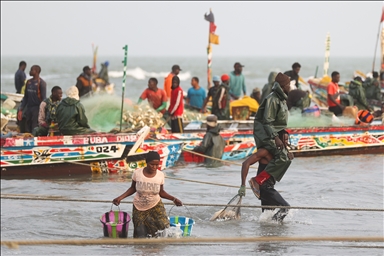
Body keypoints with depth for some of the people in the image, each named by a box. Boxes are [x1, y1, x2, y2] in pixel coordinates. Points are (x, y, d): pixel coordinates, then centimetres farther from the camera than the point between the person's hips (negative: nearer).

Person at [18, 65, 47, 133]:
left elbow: (43, 98, -10)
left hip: (37, 108, -7)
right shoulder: (29, 82, 13)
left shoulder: (41, 83, -7)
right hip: (28, 108, 7)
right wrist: (20, 110, 13)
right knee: (27, 131, 6)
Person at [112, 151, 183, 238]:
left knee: (164, 226, -19)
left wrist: (173, 199, -13)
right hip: (139, 208, 0)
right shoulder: (137, 173, -16)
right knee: (141, 236, 1)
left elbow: (161, 192, 1)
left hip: (155, 205, 0)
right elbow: (132, 188, -1)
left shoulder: (160, 175, -12)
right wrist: (120, 197, -12)